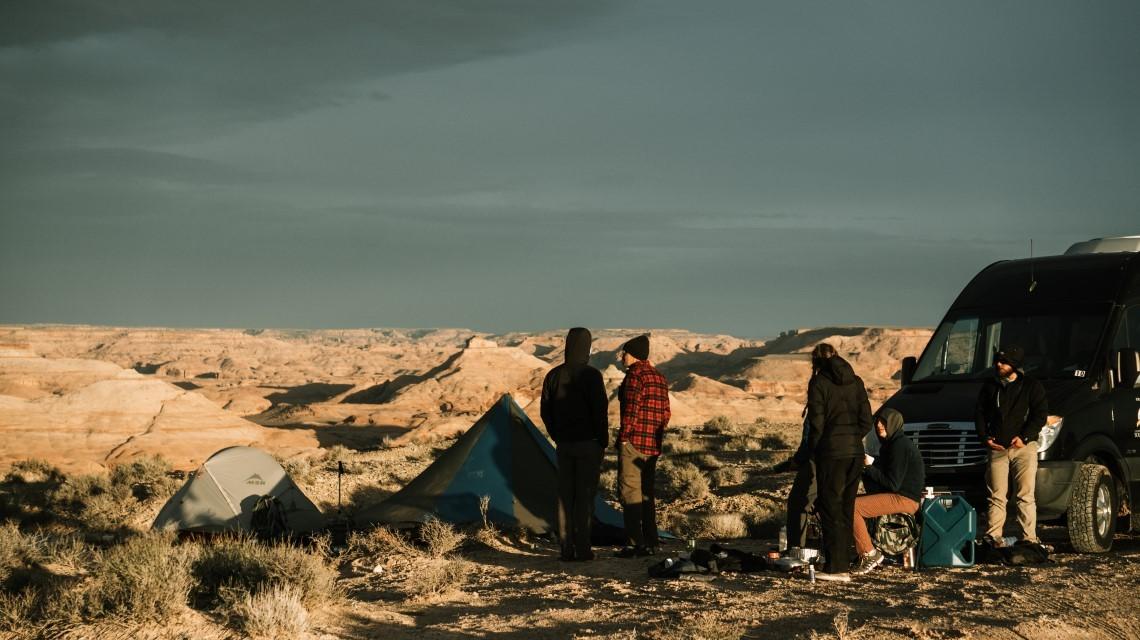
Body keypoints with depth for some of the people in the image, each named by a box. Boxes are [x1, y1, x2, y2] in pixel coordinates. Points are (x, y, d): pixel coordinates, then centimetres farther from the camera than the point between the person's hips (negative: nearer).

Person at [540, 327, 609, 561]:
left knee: (565, 495, 8)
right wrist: (603, 441, -2)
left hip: (563, 444, 5)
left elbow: (545, 412, 8)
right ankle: (582, 548, -1)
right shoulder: (591, 376, -13)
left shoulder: (553, 376, 3)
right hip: (588, 444, -5)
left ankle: (566, 549, 10)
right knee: (585, 496, -1)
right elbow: (600, 412, -13)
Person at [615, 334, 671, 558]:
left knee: (630, 491, -7)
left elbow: (631, 409, -18)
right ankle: (650, 543, 13)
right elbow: (665, 413, 18)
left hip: (634, 442, -9)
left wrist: (623, 437, -12)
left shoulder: (635, 375, -10)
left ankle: (634, 543, -11)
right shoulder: (659, 377, 17)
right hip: (653, 445, 9)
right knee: (646, 492, 13)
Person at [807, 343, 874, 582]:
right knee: (846, 509, 12)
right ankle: (844, 565, 12)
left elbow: (816, 423, -9)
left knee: (830, 508, 0)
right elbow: (867, 421, 7)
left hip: (831, 452, -5)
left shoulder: (819, 383, -6)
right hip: (856, 452, 5)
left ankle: (836, 568, -3)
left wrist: (813, 451, 3)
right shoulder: (856, 381, 10)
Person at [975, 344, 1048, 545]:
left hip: (1024, 447, -3)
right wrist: (985, 437, 1)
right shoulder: (990, 386, 15)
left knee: (1025, 496, -6)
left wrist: (1024, 437, -14)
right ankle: (993, 537, 1)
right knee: (996, 496, 0)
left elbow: (1040, 415, -3)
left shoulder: (1031, 386, 3)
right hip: (997, 448, 3)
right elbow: (979, 413, 16)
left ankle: (1029, 538, -6)